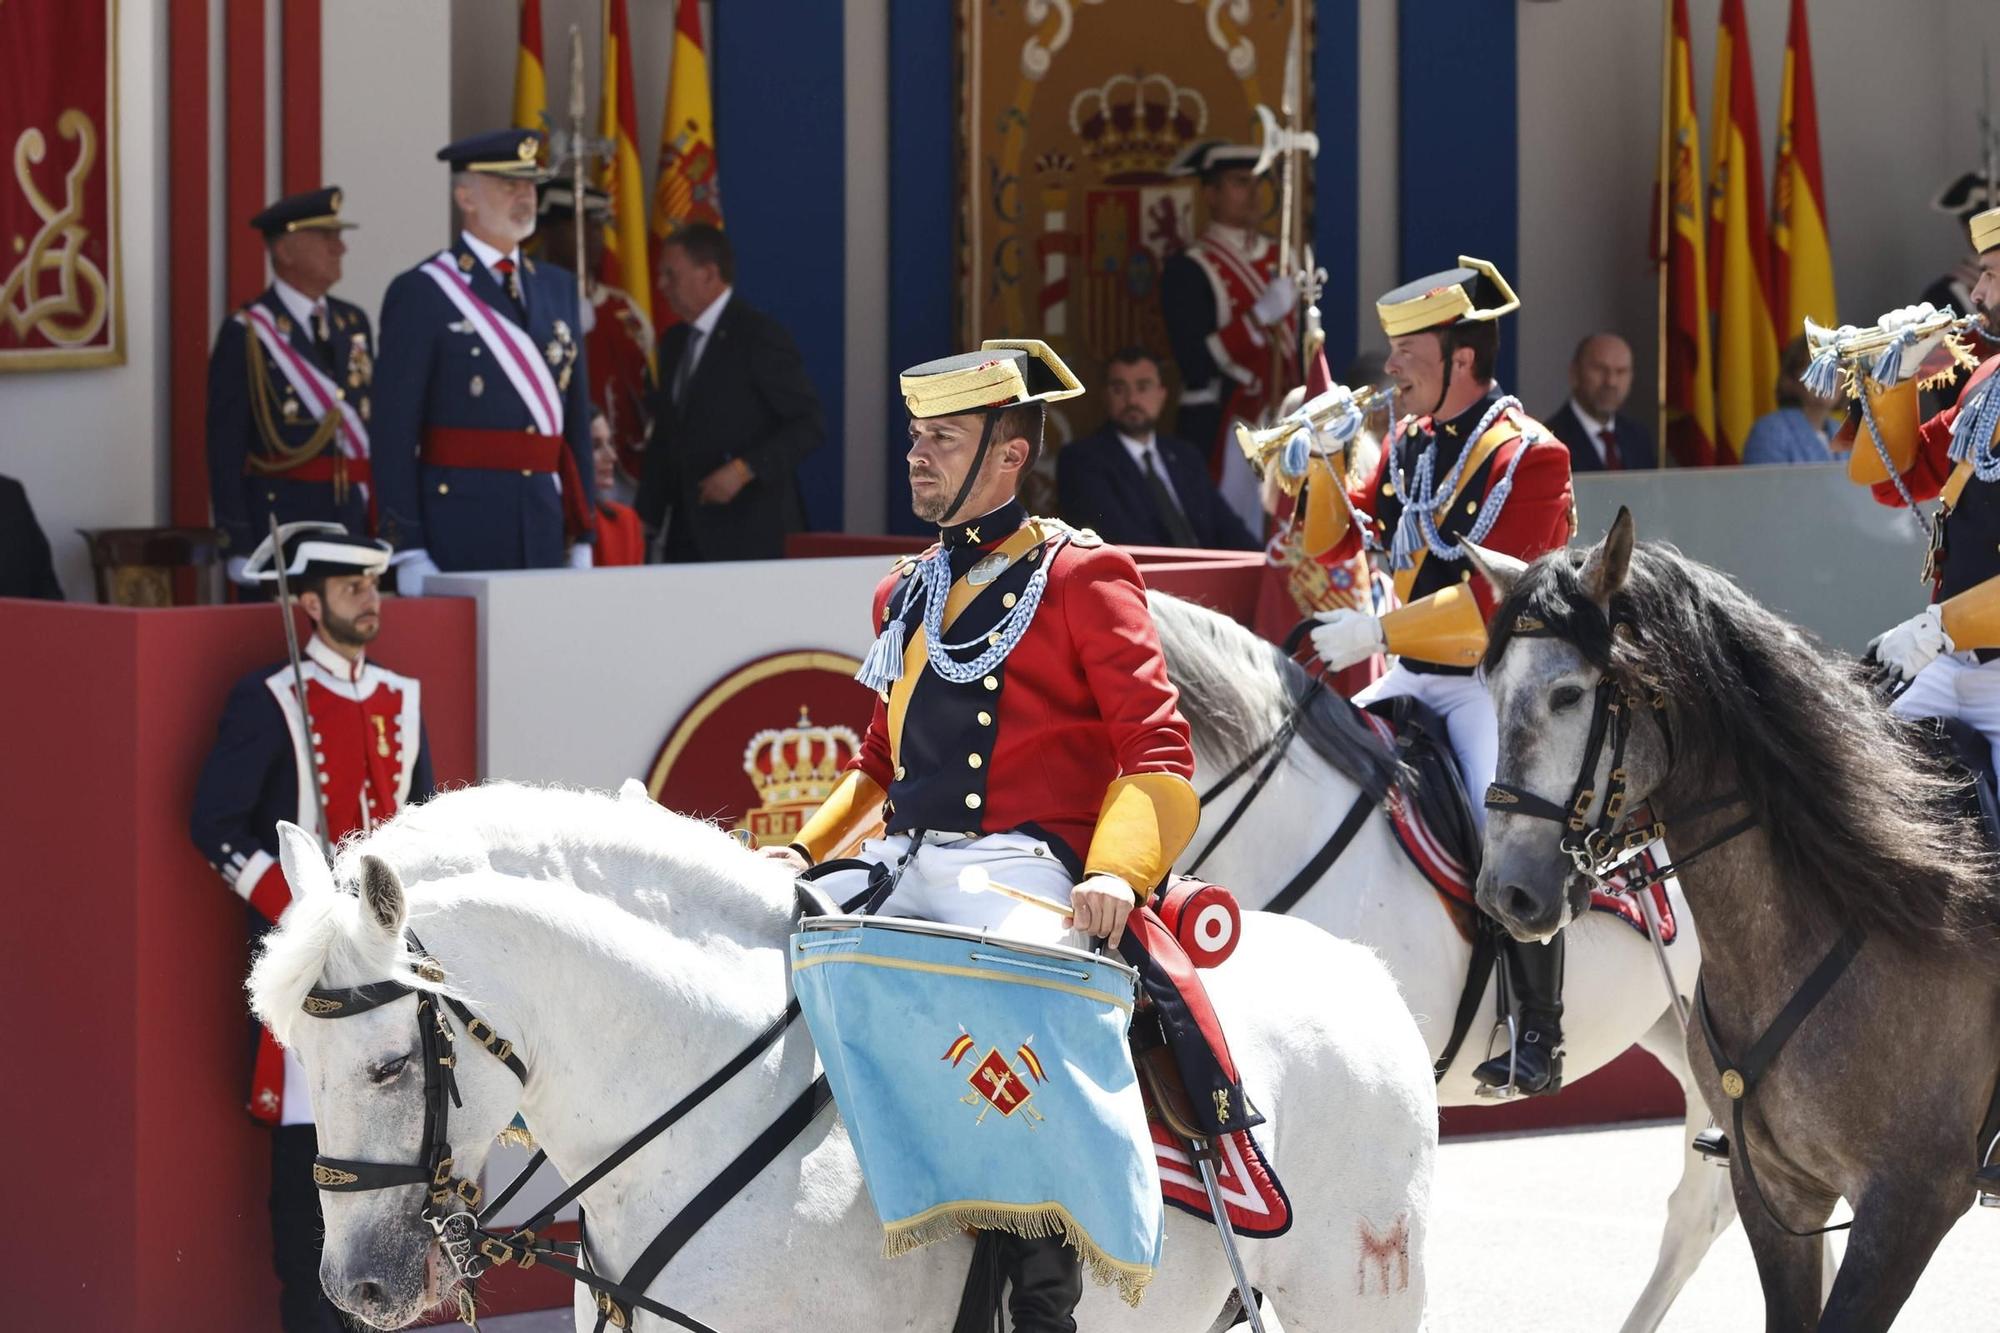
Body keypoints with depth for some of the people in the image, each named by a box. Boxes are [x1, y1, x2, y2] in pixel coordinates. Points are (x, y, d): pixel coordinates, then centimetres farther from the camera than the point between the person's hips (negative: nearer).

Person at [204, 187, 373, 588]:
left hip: (354, 522, 5)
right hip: (279, 521, -5)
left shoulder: (353, 324, 14)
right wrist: (238, 549, -12)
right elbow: (225, 449, -7)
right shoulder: (245, 333, -5)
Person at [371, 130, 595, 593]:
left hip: (545, 521, 5)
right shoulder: (419, 293, -3)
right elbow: (395, 431, -7)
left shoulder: (558, 288, 15)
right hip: (459, 519, -5)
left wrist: (581, 536, 12)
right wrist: (408, 551, -12)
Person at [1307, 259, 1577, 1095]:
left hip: (1499, 682, -8)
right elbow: (1335, 543, 16)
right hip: (1414, 680, 8)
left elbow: (1493, 600, -22)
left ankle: (1540, 1035, -19)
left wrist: (1380, 630, -25)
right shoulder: (1408, 444, 11)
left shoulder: (1527, 456, -13)